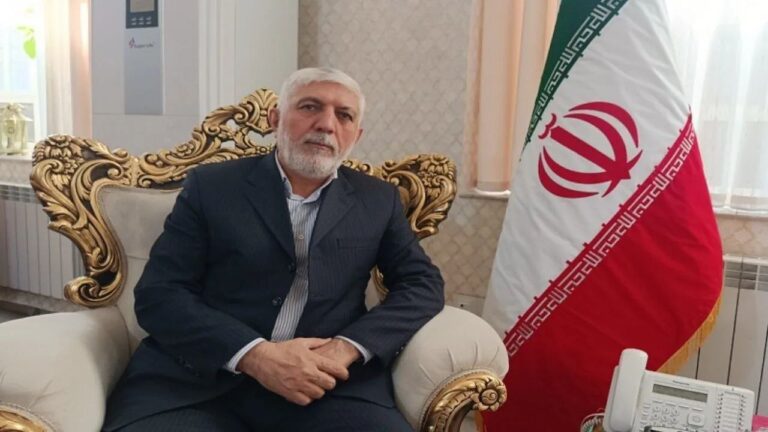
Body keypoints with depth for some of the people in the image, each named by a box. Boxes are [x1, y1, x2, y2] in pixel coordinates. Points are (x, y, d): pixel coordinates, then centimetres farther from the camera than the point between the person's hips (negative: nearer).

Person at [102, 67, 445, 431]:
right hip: (202, 380, -1)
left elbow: (422, 283, 7)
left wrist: (348, 348, -10)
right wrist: (254, 354, -15)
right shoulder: (211, 185, 5)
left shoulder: (377, 200, 11)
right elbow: (158, 293, 0)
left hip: (327, 386, 2)